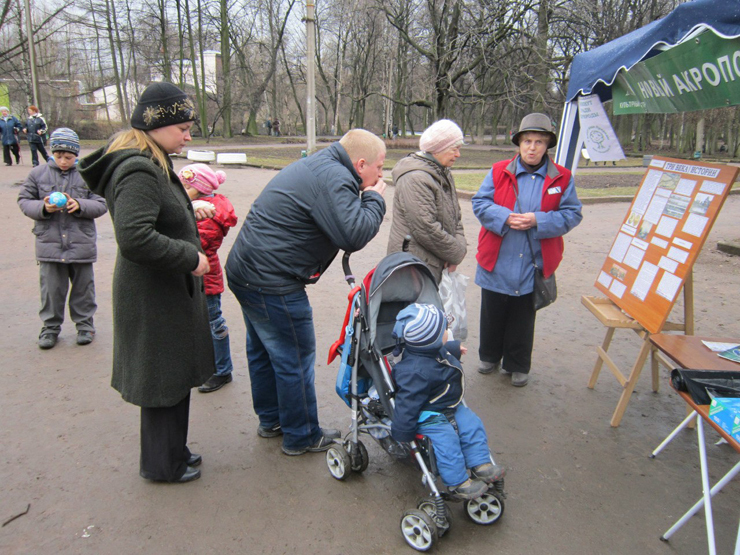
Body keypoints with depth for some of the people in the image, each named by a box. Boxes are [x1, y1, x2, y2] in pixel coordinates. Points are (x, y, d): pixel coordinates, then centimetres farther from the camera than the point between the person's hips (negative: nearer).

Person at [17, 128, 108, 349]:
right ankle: (51, 326, 23)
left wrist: (80, 205, -18)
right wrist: (43, 208, -12)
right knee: (51, 288, 8)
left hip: (81, 243, -1)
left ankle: (84, 324, 26)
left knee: (83, 287, 11)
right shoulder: (38, 174, 3)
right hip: (49, 243, 1)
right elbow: (24, 200, 7)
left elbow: (101, 204, 0)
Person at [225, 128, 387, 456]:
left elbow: (340, 220, 17)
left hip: (247, 271, 11)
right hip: (272, 283, -11)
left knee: (263, 350, 22)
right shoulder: (333, 179, -20)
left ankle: (270, 420, 40)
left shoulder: (318, 167, 13)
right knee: (295, 359, 3)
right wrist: (374, 200, -11)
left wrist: (368, 204, 3)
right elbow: (354, 235, -27)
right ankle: (301, 437, 20)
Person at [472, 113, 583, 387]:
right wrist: (505, 217, -19)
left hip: (534, 263, 0)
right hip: (497, 262, 1)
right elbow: (480, 203, -2)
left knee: (523, 319, 13)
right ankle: (489, 356, 36)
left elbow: (572, 214, -2)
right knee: (492, 314, 14)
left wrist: (538, 220, -18)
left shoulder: (562, 178, 0)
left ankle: (517, 365, 30)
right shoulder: (499, 172, 0)